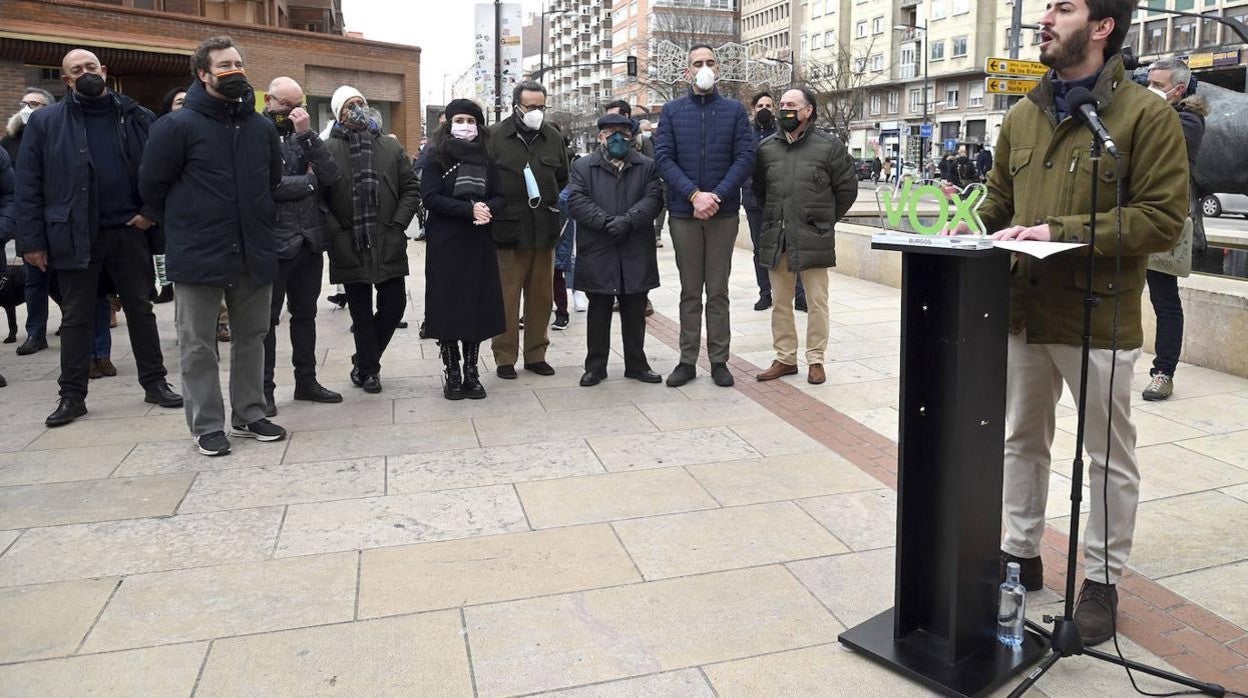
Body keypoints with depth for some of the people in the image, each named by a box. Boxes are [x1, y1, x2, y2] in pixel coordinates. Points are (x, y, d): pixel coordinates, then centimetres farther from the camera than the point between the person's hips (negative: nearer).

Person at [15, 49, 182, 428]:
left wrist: (151, 211, -4)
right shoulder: (44, 122, 2)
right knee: (76, 318, 6)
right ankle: (72, 395, 15)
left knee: (140, 309, 10)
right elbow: (28, 185, 1)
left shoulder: (137, 117, 4)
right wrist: (32, 240, -5)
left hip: (129, 230, 1)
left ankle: (154, 382, 21)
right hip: (74, 236, -1)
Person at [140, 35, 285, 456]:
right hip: (198, 257, -5)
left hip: (254, 253, 5)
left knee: (252, 337, 12)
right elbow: (153, 186, -2)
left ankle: (248, 416, 25)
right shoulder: (179, 126, -8)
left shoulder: (262, 127, 7)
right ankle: (207, 426, 14)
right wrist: (185, 227, 5)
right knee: (198, 345, 3)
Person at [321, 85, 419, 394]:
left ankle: (364, 362, 26)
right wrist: (336, 232, -9)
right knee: (361, 313, 7)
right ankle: (369, 368, 23)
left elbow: (410, 189, 10)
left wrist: (397, 224, 0)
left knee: (394, 307, 4)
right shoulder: (328, 149, -1)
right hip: (349, 247, -2)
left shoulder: (391, 146, 9)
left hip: (389, 245, 3)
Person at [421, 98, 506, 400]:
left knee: (478, 306, 3)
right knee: (448, 308, -1)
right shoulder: (435, 157, 1)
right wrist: (469, 209, -19)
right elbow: (430, 197, -10)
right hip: (445, 243, -3)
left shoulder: (485, 158, 12)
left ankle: (472, 373, 13)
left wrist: (487, 209, -15)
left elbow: (500, 197, 8)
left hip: (479, 243, 3)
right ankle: (452, 375, 9)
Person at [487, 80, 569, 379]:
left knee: (542, 295, 10)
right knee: (507, 295, -1)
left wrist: (554, 205, 11)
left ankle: (536, 354, 21)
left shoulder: (553, 137, 12)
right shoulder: (495, 136, -2)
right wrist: (494, 211, -6)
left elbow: (563, 179, 22)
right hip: (509, 230, -4)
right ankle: (505, 357, 10)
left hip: (545, 230, 4)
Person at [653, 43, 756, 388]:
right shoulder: (672, 111, 7)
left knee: (718, 291, 5)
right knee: (690, 291, 7)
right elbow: (663, 157, -3)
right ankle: (687, 361, 12)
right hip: (683, 212, 0)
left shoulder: (735, 110, 6)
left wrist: (717, 196, -15)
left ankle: (719, 361, 12)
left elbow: (745, 157, -2)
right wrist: (694, 194, -15)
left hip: (723, 212, 0)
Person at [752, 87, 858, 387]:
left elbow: (847, 188, 4)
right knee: (780, 302, 10)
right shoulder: (766, 147, 9)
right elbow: (758, 189, 20)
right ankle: (785, 358, 21)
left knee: (817, 302, 3)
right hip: (776, 238, 4)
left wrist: (825, 220, 8)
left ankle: (815, 360, 13)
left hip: (813, 239, -4)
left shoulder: (829, 146, -3)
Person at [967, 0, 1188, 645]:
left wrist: (1061, 231, -21)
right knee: (1021, 440, 17)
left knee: (1110, 456, 10)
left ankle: (1102, 580, 25)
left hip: (1098, 317, -5)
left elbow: (1162, 218, -14)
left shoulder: (1147, 115, -8)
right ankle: (1020, 552, 34)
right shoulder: (1022, 116, 9)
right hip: (1022, 309, 6)